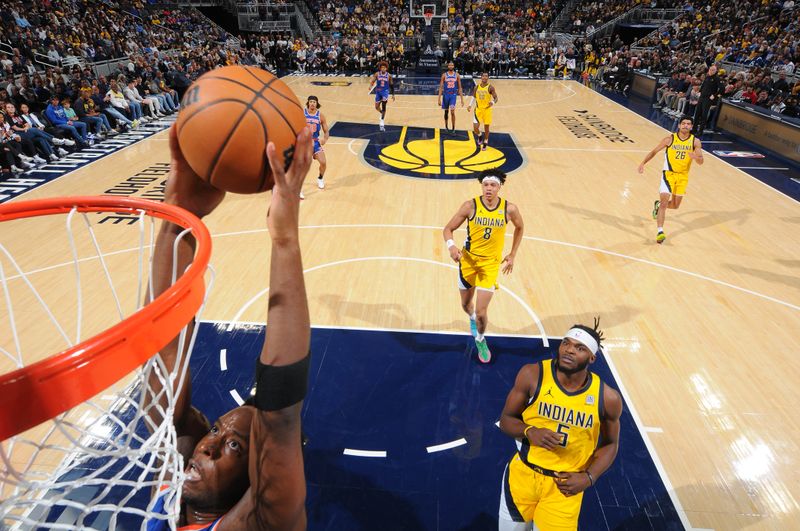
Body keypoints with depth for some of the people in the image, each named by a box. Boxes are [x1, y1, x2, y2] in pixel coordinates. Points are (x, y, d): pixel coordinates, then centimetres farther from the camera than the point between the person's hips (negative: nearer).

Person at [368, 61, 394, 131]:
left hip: (385, 91, -2)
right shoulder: (377, 74, -5)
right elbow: (372, 81, -13)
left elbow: (391, 85, 5)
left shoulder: (389, 75, -4)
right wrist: (371, 86, -36)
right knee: (377, 107, 8)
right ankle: (382, 113, 44)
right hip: (378, 92, 2)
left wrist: (393, 95, 7)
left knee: (383, 106, -22)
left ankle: (382, 122, -20)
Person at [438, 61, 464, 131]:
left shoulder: (457, 75, 1)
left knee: (452, 112, -15)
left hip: (453, 95, -1)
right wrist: (439, 99, -8)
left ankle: (453, 128, -7)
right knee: (446, 112, 12)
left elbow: (459, 87, 4)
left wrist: (462, 99, 0)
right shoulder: (444, 75, -1)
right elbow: (441, 87, -1)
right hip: (446, 95, 1)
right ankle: (446, 127, 29)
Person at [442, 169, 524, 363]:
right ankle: (472, 319, 56)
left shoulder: (509, 209, -12)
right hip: (468, 259, 1)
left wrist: (512, 255, 8)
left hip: (491, 263, -1)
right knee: (466, 304, 17)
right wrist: (451, 246, -31)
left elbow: (520, 227, 9)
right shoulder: (471, 206, -15)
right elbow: (448, 228, -10)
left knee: (481, 311, -6)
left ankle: (481, 339, 26)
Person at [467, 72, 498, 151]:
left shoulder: (490, 88, -9)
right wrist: (470, 105, 4)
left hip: (487, 110, -2)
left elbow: (496, 98, -10)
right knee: (476, 127, -7)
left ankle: (485, 143, 24)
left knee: (486, 127, 6)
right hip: (478, 109, 2)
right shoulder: (477, 87, 1)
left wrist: (492, 102, -33)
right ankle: (480, 136, 28)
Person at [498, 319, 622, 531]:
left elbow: (610, 444, 4)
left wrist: (589, 477, -9)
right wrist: (530, 432, -24)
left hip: (565, 485, 0)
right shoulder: (532, 375, -15)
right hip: (523, 474, 1)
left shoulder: (607, 398, -12)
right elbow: (506, 419, -6)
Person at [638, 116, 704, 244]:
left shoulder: (695, 141, -4)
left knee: (675, 205, 12)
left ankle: (658, 204, 45)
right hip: (668, 174, -3)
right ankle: (660, 231, -16)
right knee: (664, 202, -15)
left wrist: (695, 157, -30)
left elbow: (701, 161, -7)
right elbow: (654, 151, 0)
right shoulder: (670, 139, -8)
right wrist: (643, 163, -12)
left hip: (683, 176, 3)